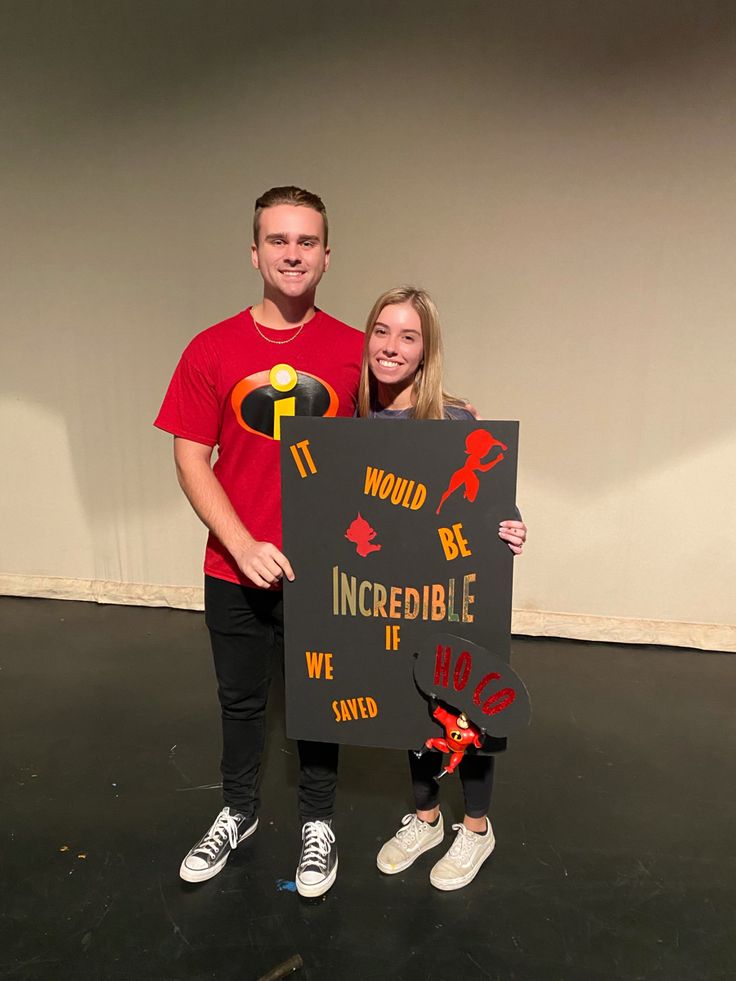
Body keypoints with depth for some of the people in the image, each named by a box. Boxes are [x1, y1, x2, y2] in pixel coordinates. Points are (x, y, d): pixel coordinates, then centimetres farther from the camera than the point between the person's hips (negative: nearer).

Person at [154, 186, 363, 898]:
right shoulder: (212, 350, -5)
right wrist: (243, 545, -15)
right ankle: (237, 813, 46)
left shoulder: (354, 350, -4)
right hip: (235, 569, 1)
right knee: (241, 700, 20)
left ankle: (317, 823, 41)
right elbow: (190, 458, -5)